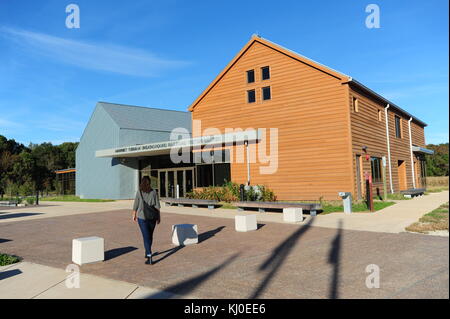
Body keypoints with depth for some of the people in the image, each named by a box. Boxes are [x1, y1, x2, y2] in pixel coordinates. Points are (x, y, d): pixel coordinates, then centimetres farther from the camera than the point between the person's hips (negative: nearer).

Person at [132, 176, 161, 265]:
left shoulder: (139, 192, -6)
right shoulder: (154, 192, -1)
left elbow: (135, 205, 0)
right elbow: (157, 206, -1)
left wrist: (134, 215, 14)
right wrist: (159, 217, 6)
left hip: (142, 217, -3)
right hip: (152, 217, 3)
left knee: (146, 237, -4)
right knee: (150, 235, 19)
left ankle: (149, 257, -14)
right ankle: (147, 253, 35)